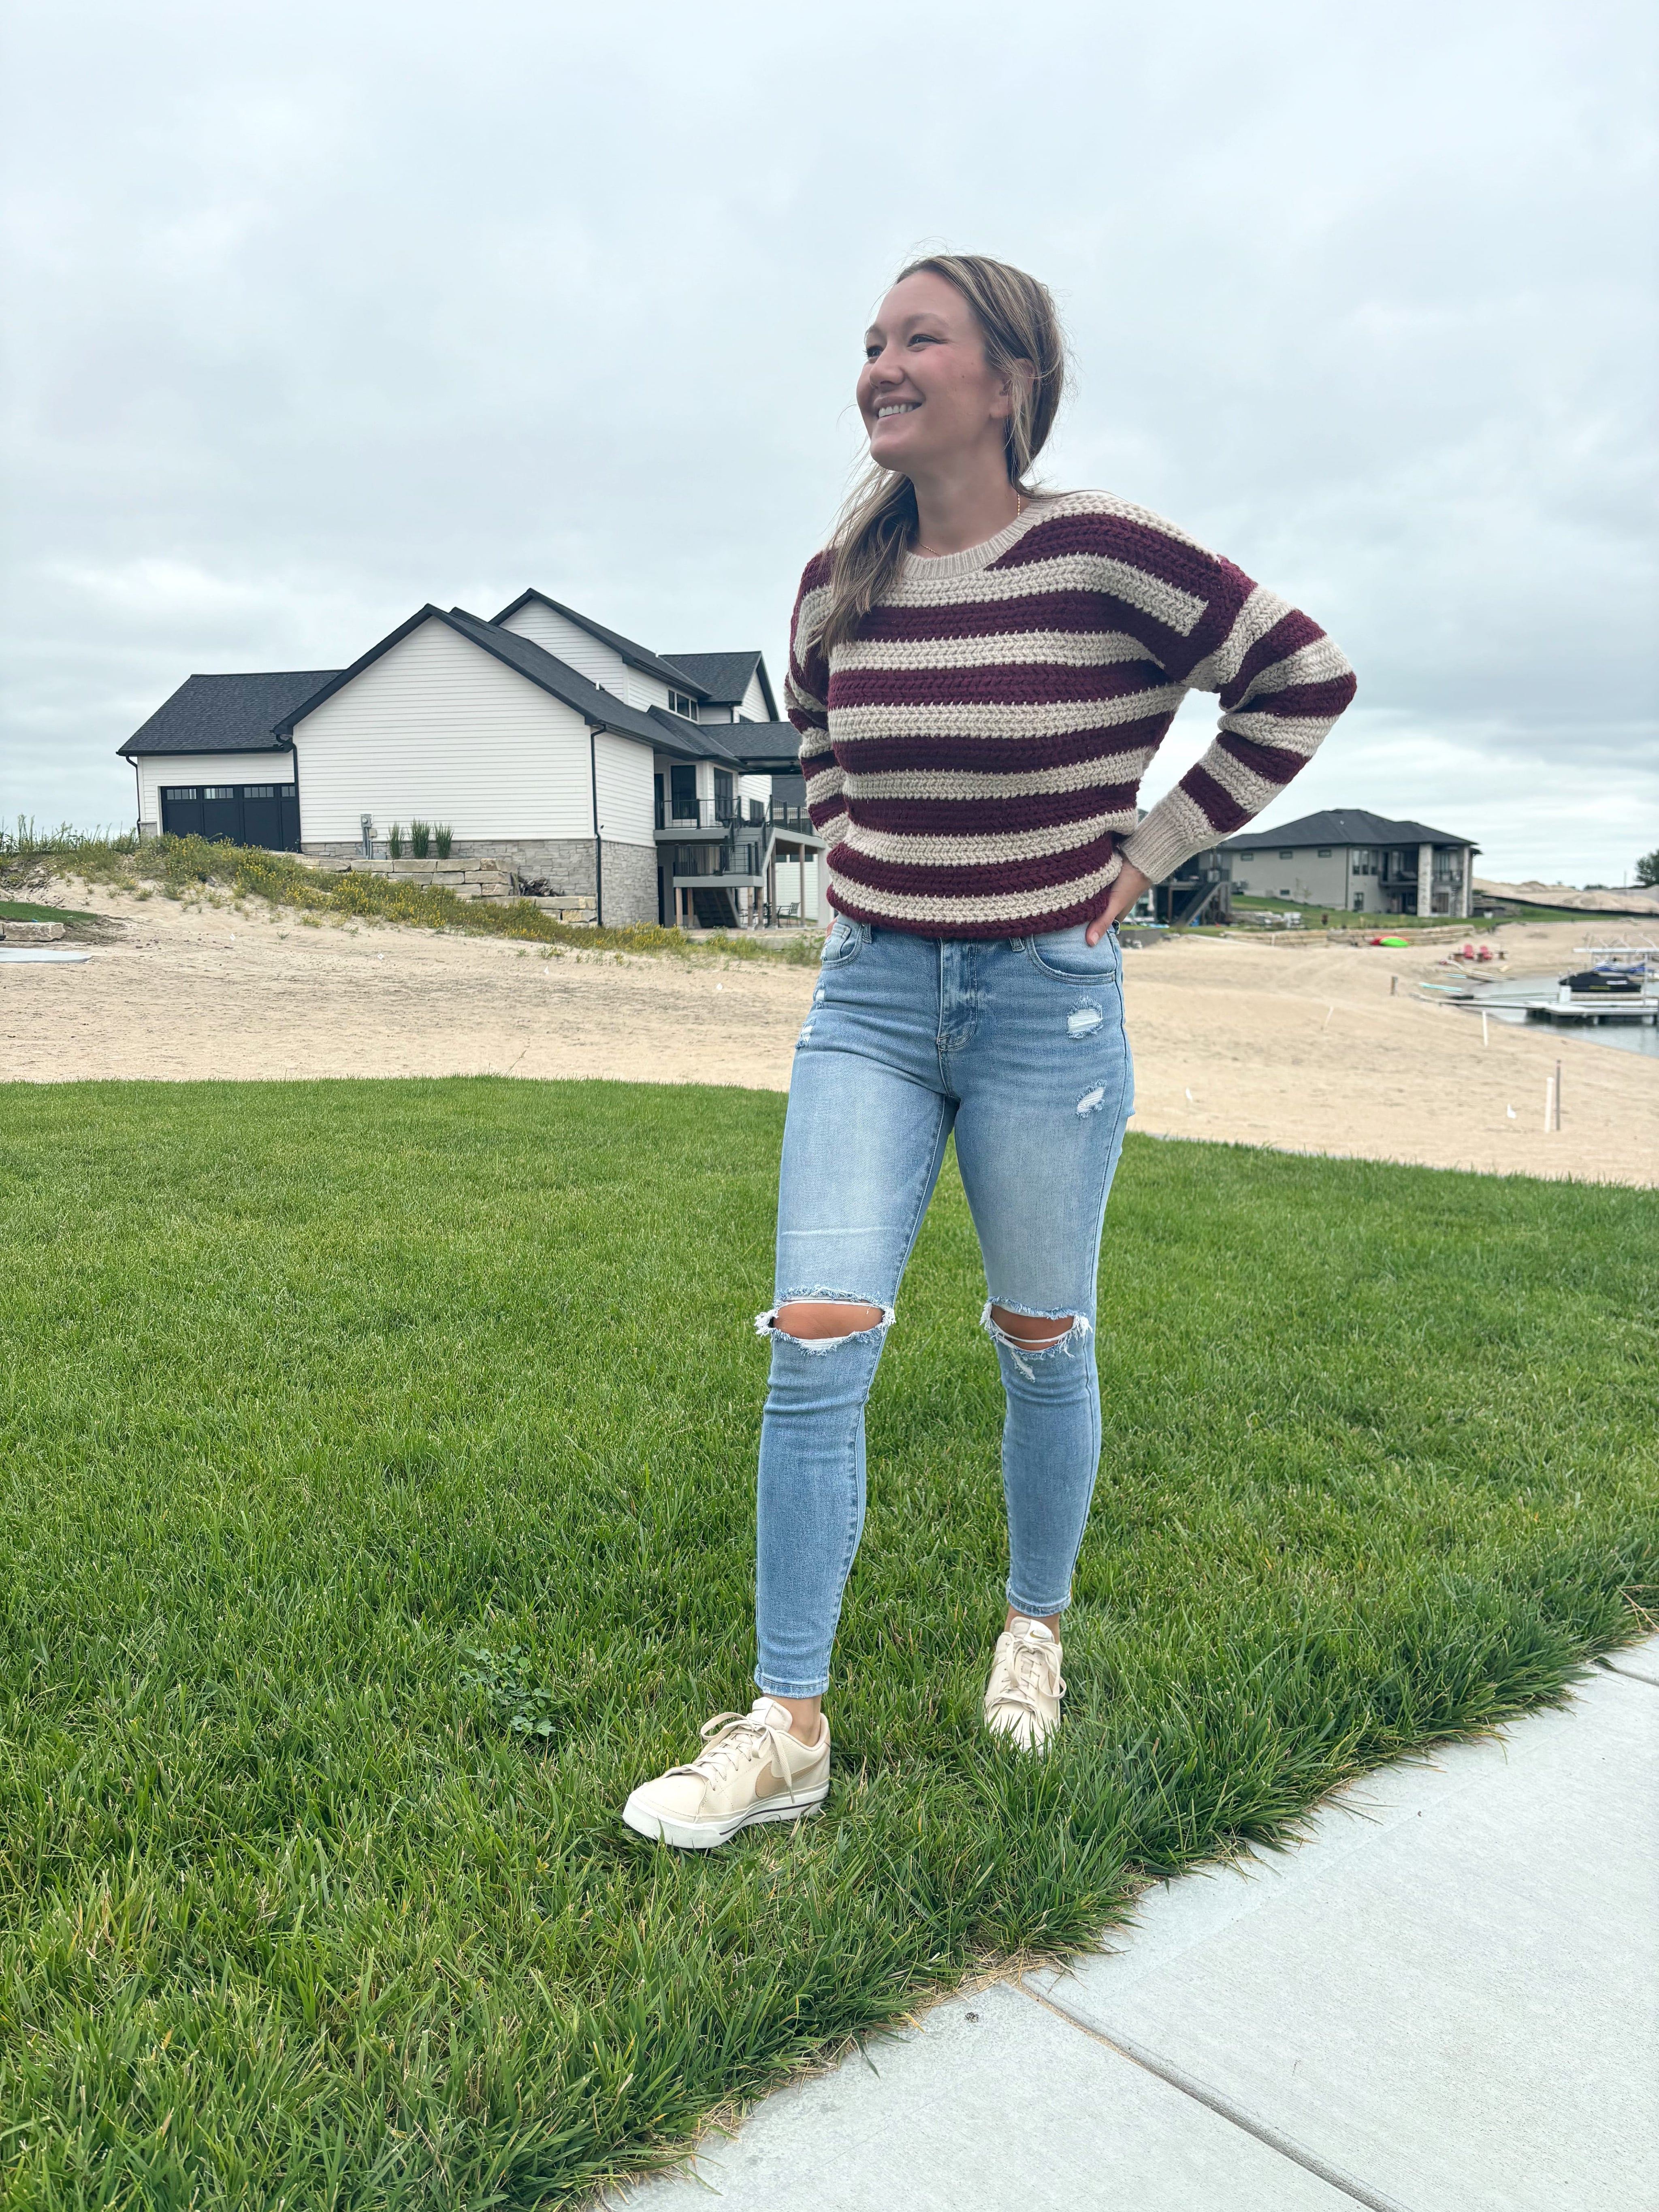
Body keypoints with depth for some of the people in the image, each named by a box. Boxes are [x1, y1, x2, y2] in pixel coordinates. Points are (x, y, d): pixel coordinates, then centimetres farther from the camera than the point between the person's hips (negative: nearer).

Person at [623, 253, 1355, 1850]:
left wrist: (1152, 846, -3)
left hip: (1047, 999, -3)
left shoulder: (1104, 557, -10)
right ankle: (786, 1730, 4)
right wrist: (856, 855, 11)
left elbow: (1303, 678, -1)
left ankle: (1034, 1632, 36)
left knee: (1041, 1345, 10)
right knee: (815, 1344, -6)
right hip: (870, 994, 4)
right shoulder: (843, 577, 5)